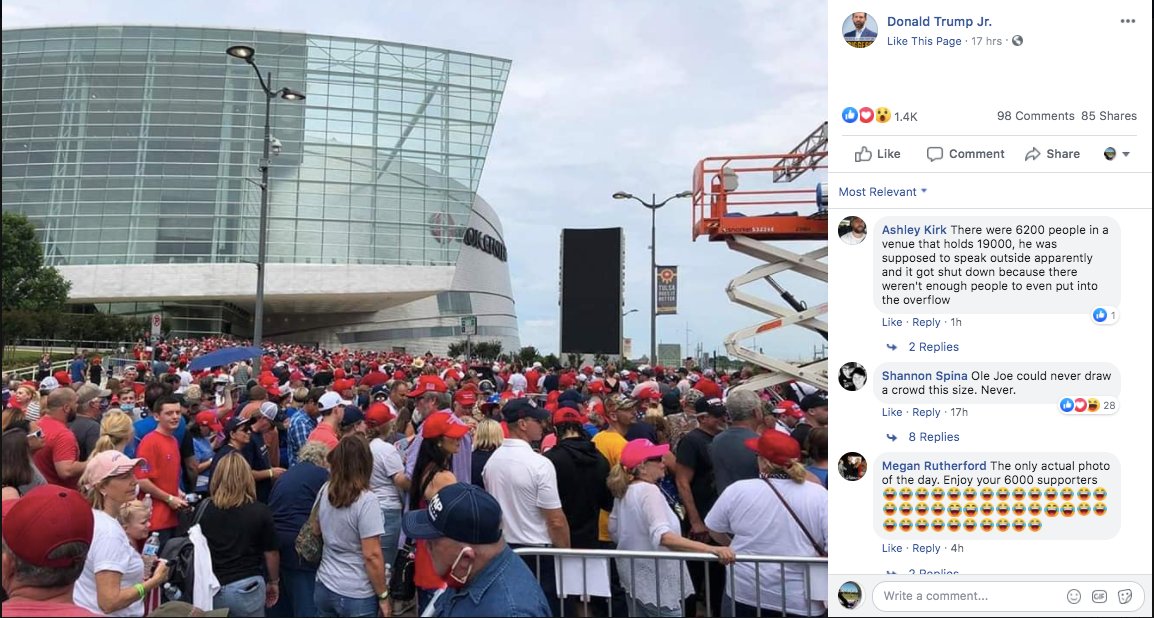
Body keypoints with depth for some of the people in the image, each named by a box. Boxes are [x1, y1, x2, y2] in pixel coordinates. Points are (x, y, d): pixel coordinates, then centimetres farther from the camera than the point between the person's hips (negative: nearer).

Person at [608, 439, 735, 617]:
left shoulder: (623, 492, 3)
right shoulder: (649, 491, -24)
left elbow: (614, 531, 14)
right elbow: (663, 536, -38)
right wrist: (711, 549, -45)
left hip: (634, 579, 9)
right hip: (656, 584, -9)